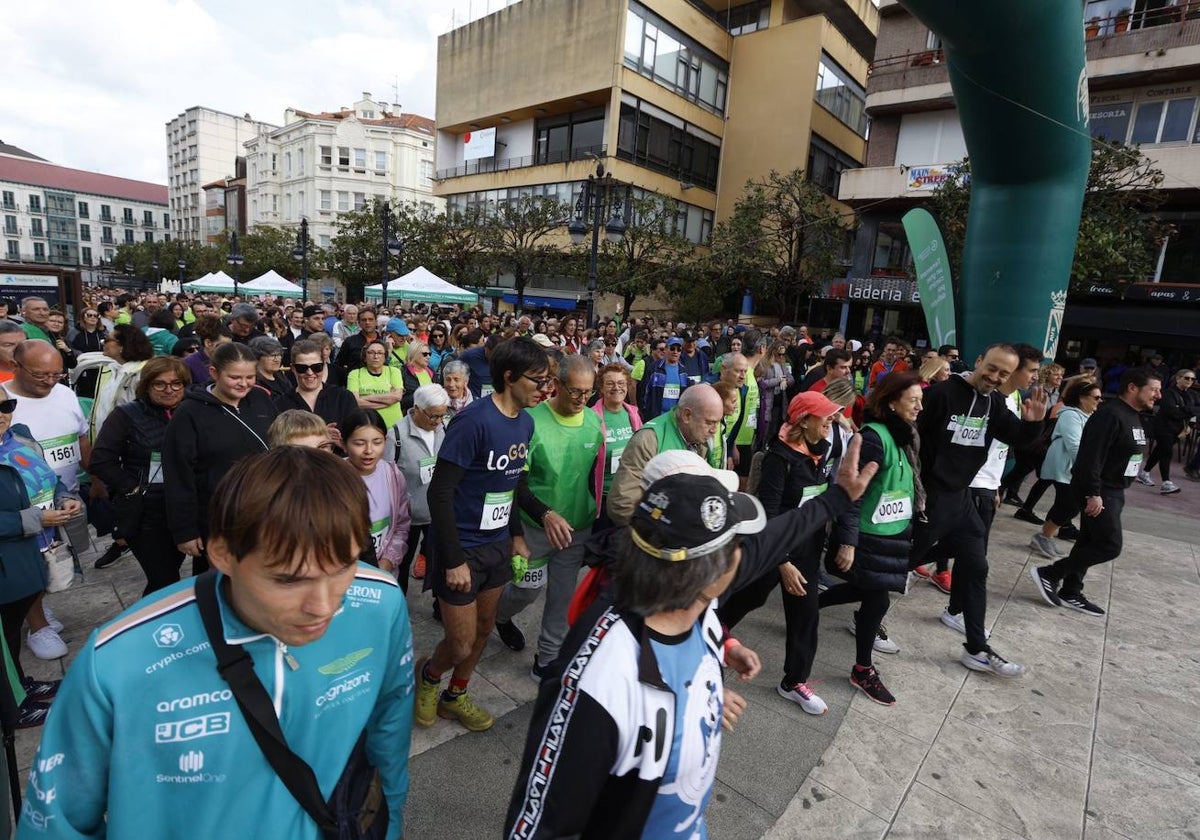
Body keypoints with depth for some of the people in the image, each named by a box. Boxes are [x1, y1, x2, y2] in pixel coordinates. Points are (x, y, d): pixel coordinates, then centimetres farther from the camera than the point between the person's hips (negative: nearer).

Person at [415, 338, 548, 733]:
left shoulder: (526, 421, 0)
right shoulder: (474, 421, -24)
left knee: (484, 629, 20)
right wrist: (454, 560, -20)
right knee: (461, 646, 4)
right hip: (463, 548, -7)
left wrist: (517, 534, 10)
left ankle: (455, 697, 45)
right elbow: (440, 492, -22)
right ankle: (427, 673, 38)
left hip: (497, 544, 7)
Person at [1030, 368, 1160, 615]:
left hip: (1113, 490, 10)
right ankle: (1048, 574, 1)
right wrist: (1094, 493, -26)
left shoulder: (1133, 417, 13)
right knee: (1110, 546, -7)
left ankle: (1070, 593, 22)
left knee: (1090, 542, 13)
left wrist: (1105, 491, 18)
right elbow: (1091, 457, -25)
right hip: (1099, 492, -10)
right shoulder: (1110, 415, -20)